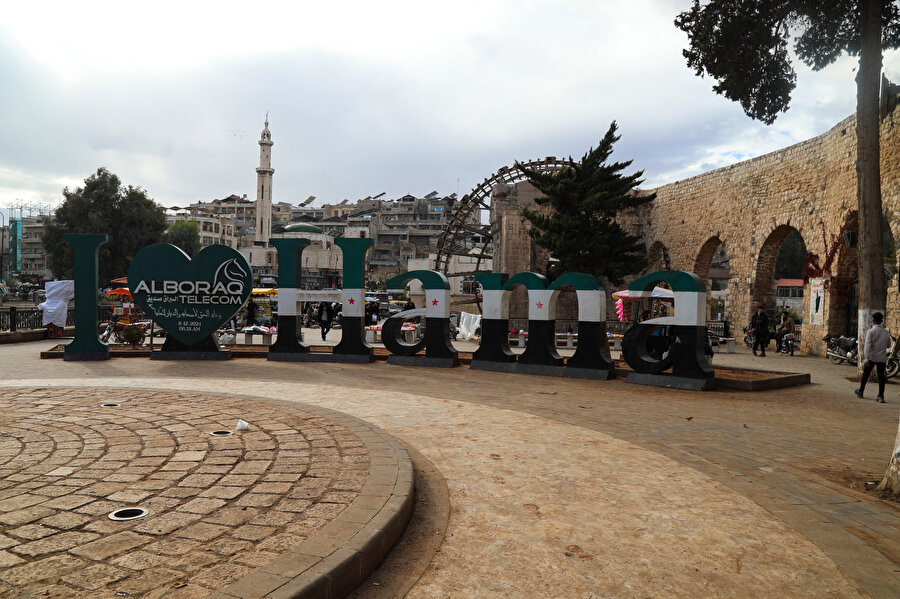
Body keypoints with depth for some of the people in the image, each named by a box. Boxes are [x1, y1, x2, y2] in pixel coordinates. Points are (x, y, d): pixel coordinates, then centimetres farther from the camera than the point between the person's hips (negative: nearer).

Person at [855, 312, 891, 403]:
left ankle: (860, 392, 25)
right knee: (881, 377, 3)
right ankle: (881, 396, -2)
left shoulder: (871, 331, -11)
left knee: (865, 375, 12)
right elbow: (888, 345, 14)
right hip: (882, 358, 3)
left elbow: (868, 346, -17)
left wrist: (866, 359, -19)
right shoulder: (886, 332, 3)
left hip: (872, 357, -3)